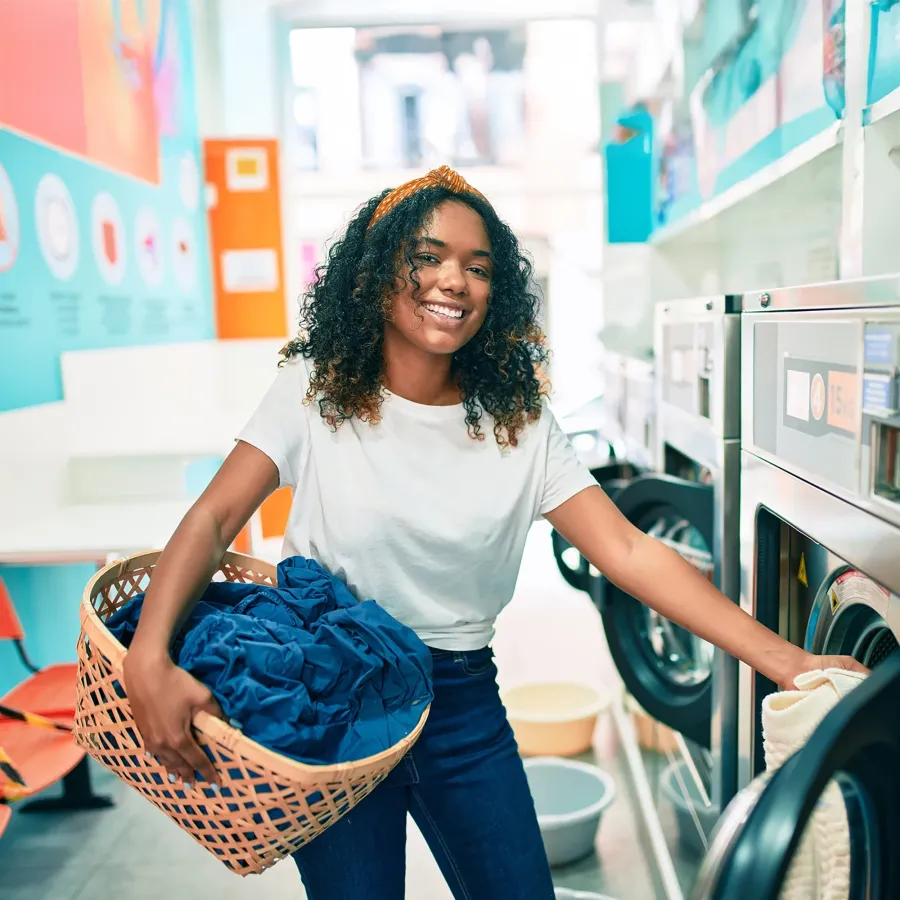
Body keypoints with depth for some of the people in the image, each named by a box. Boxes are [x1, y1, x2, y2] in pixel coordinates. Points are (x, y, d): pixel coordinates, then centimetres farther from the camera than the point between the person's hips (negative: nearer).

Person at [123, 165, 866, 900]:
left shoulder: (518, 420, -5)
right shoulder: (317, 390, -8)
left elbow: (628, 551, -11)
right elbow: (216, 518, -13)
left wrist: (787, 661, -20)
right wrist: (151, 655, -31)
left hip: (462, 701, 2)